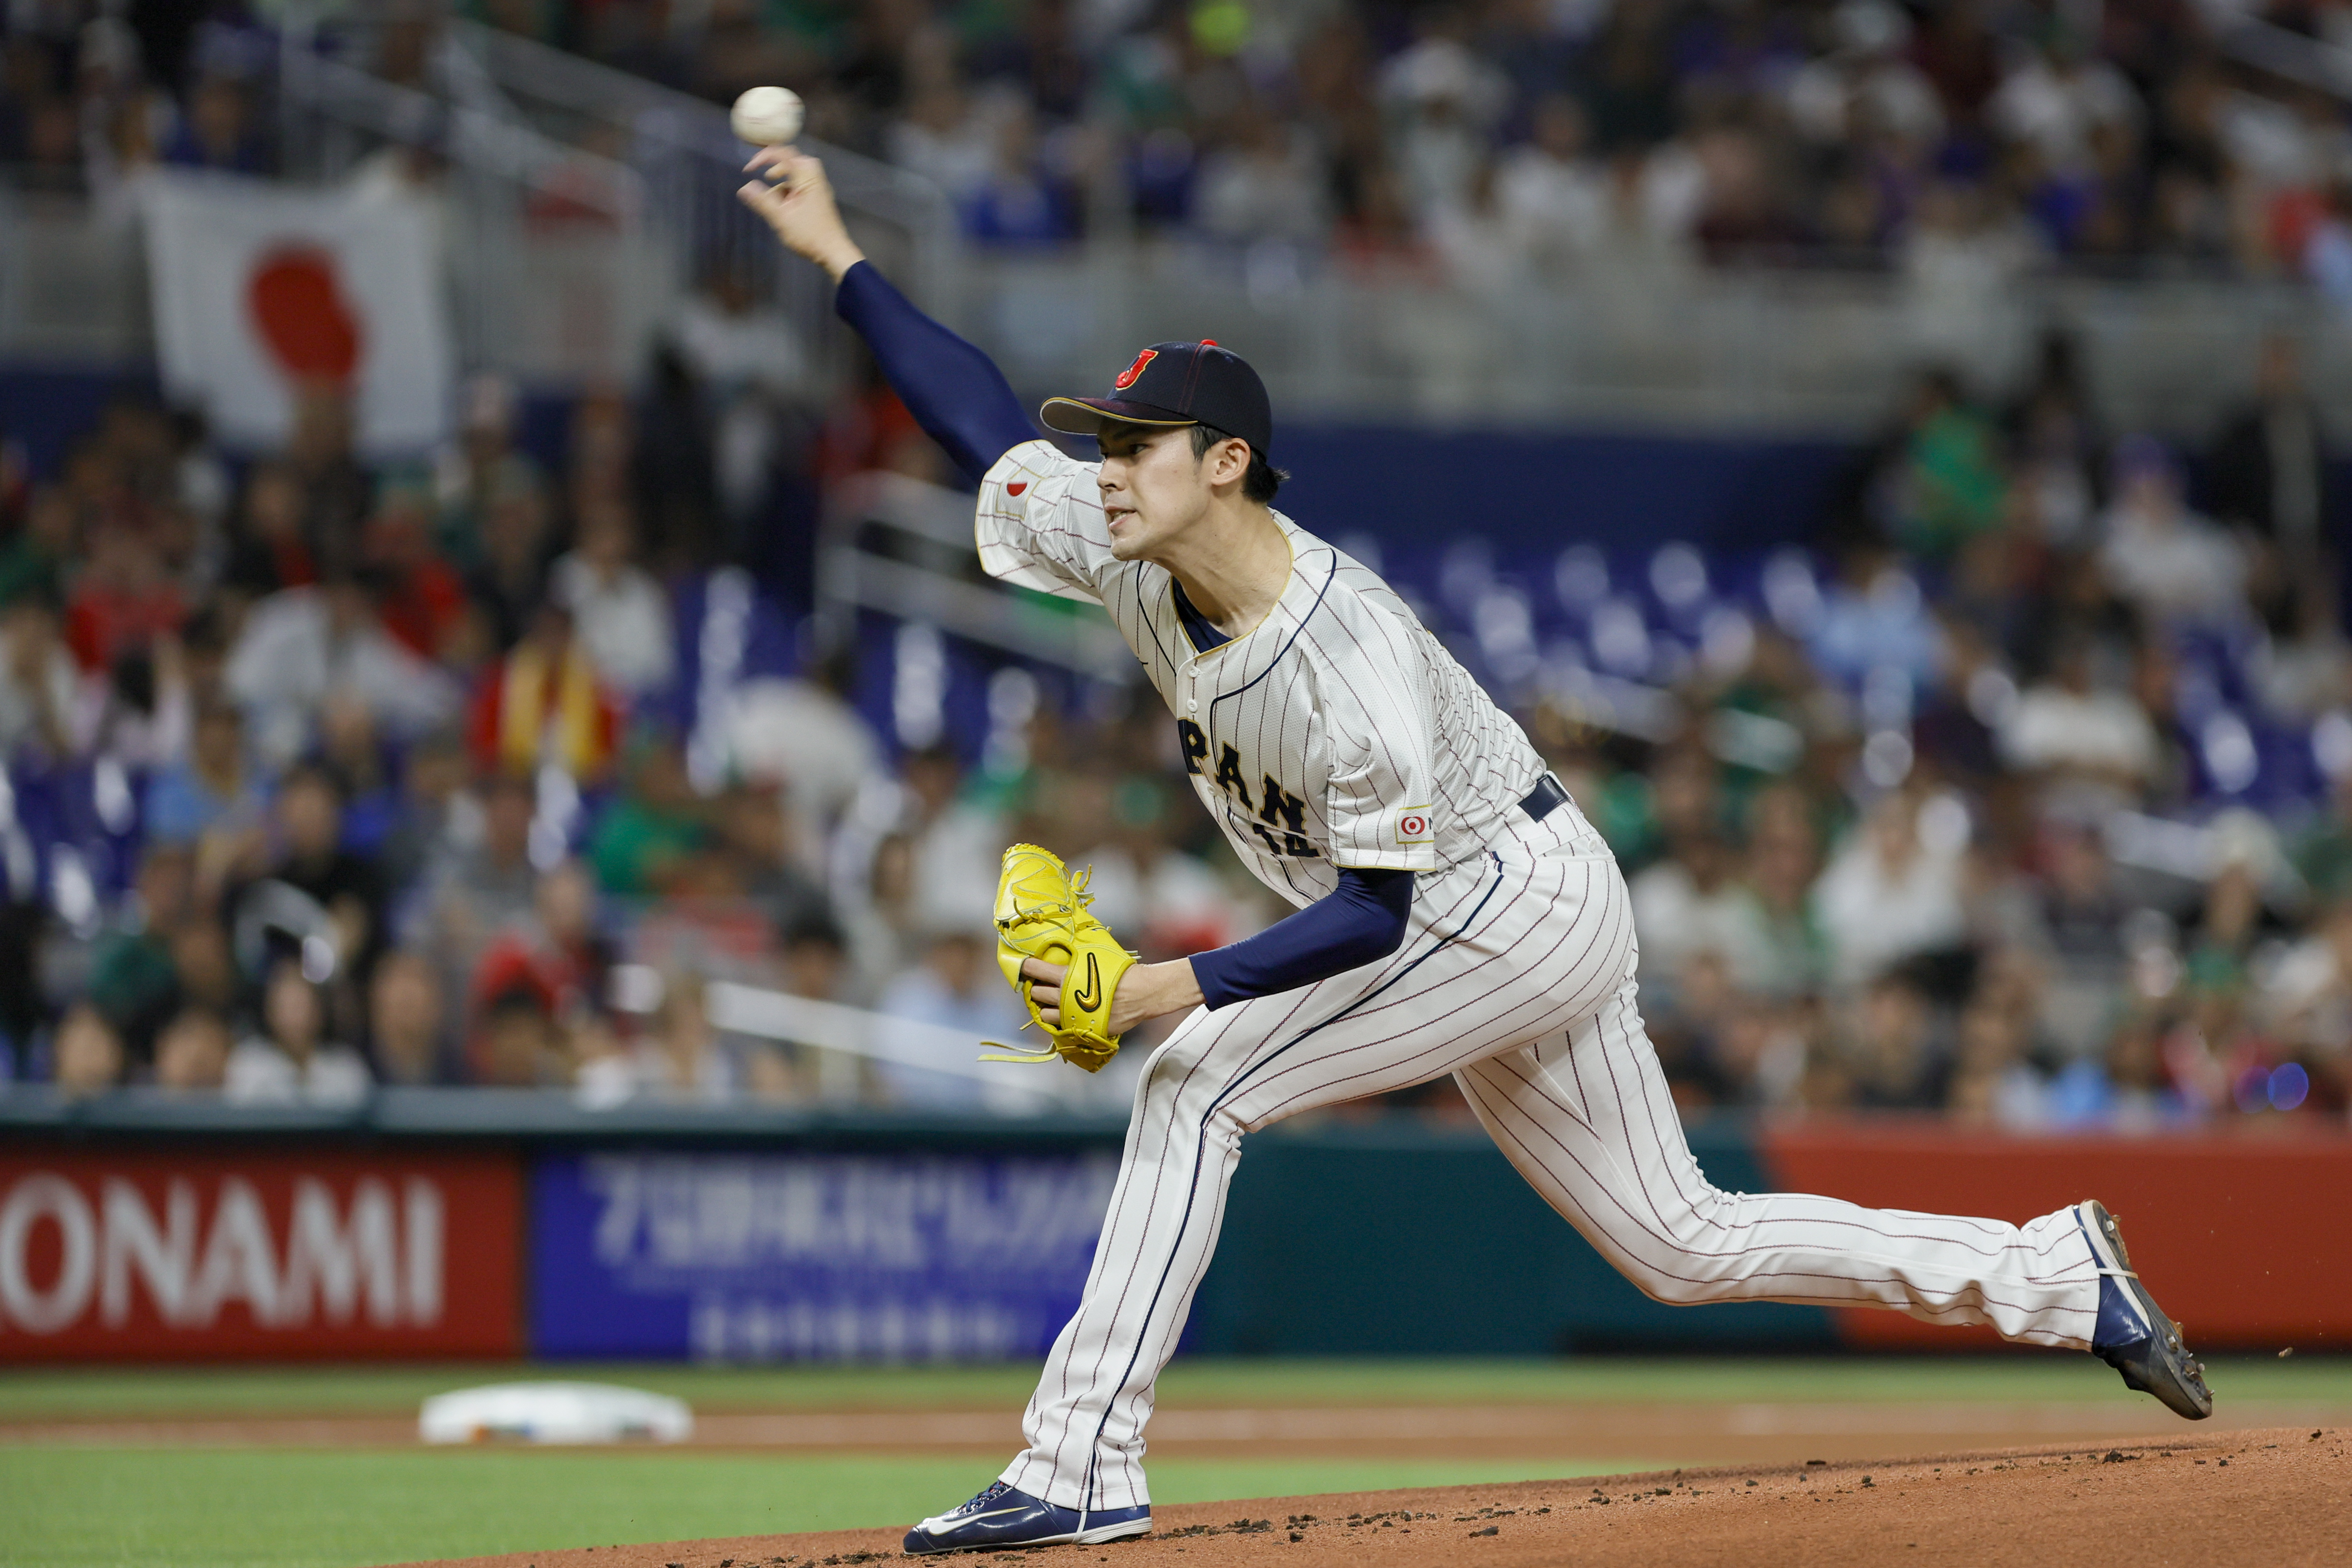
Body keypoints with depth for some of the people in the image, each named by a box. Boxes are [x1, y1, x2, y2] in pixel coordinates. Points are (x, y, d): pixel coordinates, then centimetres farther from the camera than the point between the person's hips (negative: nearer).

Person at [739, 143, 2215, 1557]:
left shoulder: (1354, 655, -31)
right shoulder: (1135, 559, -8)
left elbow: (1370, 914, -28)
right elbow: (987, 420, 2)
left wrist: (1171, 988, -34)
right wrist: (838, 254, -1)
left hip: (1522, 899, -9)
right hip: (1479, 925, 9)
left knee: (1198, 1081, -18)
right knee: (1685, 1244, 12)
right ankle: (2065, 1277, 20)